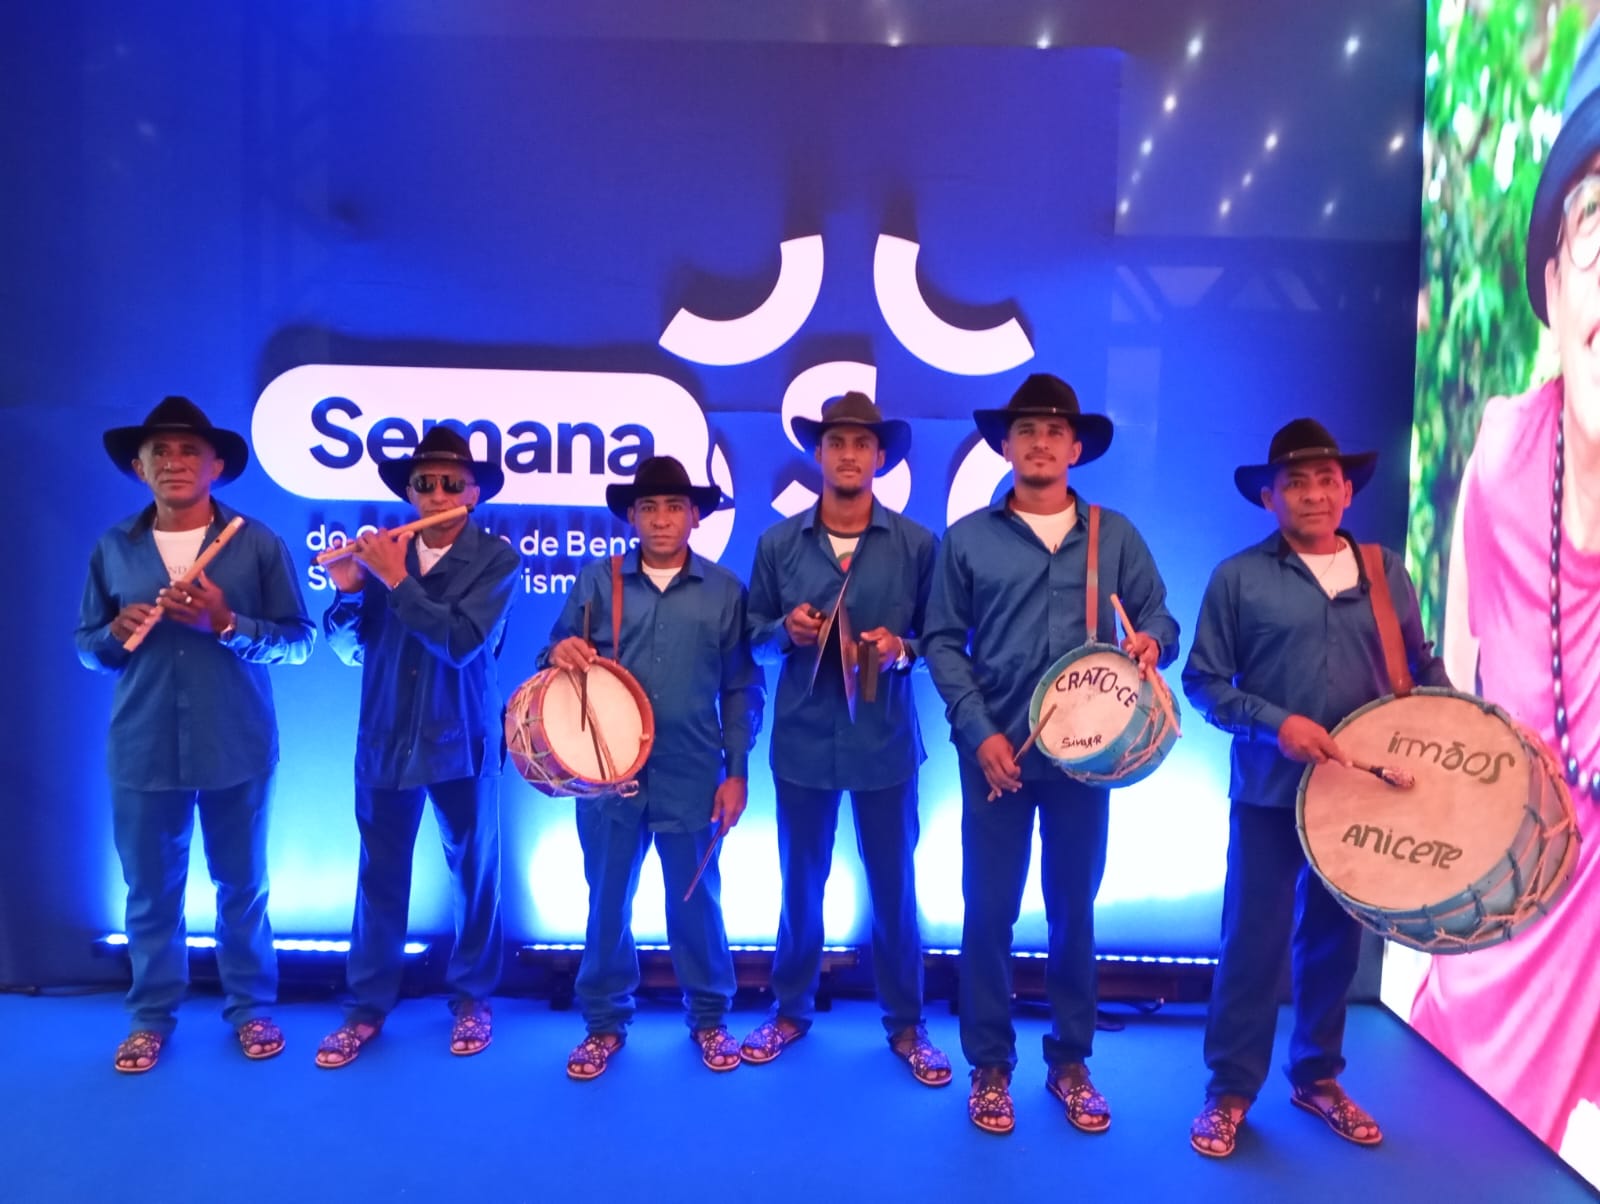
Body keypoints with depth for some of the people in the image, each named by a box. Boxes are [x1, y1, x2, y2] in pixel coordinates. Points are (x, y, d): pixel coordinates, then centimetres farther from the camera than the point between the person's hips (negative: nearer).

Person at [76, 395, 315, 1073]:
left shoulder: (258, 545, -3)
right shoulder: (112, 549, 4)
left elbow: (298, 640, -5)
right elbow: (85, 645, 10)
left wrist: (228, 624, -19)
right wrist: (118, 630, -12)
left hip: (237, 749, -1)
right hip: (141, 751, 2)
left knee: (242, 886, 12)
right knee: (150, 890, 12)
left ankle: (251, 1009, 29)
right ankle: (151, 1017, 31)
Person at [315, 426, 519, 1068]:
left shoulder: (496, 557, -7)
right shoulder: (384, 550, 2)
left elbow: (463, 642, -21)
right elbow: (349, 647, 3)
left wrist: (397, 581, -21)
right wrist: (348, 591, -15)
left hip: (463, 741, -2)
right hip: (385, 739, 3)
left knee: (473, 874, 10)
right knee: (380, 876, 9)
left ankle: (472, 998, 27)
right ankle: (367, 1007, 24)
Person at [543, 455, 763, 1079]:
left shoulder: (725, 590, 1)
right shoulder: (596, 581, 2)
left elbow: (741, 688, 2)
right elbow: (556, 659, 6)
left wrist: (737, 772, -2)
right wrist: (561, 654, -19)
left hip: (692, 776, -1)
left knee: (696, 900, 12)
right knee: (606, 900, 12)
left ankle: (708, 1018, 32)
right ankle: (604, 1021, 31)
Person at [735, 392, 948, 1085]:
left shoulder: (917, 544, -3)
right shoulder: (778, 543, 1)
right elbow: (752, 632, 7)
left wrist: (902, 649, -18)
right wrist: (785, 630, -13)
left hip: (885, 741, -1)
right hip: (802, 740, 1)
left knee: (893, 886, 10)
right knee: (800, 884, 16)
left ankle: (905, 1024, 28)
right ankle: (790, 1009, 34)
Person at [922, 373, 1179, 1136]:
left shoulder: (1115, 536, 6)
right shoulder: (967, 539, 1)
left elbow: (1158, 618, 7)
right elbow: (943, 642, -2)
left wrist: (1151, 641, -18)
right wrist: (978, 731, -12)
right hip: (996, 752, -1)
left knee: (1074, 908, 12)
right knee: (989, 909, 4)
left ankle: (1070, 1061, 29)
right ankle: (989, 1066, 21)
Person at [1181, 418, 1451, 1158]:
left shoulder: (1388, 575, 7)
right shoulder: (1238, 577, -5)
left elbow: (1423, 668, 13)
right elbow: (1203, 681, -7)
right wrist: (1276, 723, -19)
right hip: (1268, 791, -4)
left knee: (1336, 939, 15)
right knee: (1252, 940, 2)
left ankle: (1318, 1079, 33)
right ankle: (1230, 1091, 17)